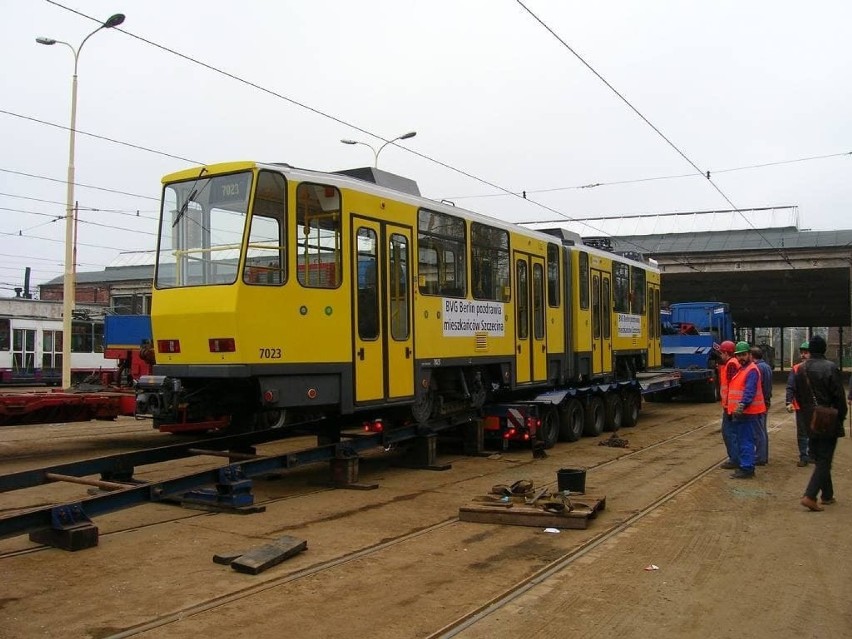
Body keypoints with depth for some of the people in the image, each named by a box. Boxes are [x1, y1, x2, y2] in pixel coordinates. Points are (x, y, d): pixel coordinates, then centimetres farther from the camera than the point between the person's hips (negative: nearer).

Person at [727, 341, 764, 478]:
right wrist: (735, 408, 19)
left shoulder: (752, 370, -13)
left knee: (746, 441, -8)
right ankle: (745, 466, 24)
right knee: (742, 441, 16)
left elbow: (750, 390, -25)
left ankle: (747, 469, -6)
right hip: (739, 411, 10)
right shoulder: (740, 369, 18)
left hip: (747, 412, -10)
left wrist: (743, 405, -36)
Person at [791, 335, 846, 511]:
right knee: (824, 460, -2)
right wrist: (841, 416, -1)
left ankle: (827, 495, 25)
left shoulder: (801, 369, 3)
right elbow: (839, 395, -14)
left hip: (810, 421, 6)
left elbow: (797, 394, 11)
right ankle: (810, 496, -11)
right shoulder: (830, 367, -15)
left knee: (819, 458, 17)